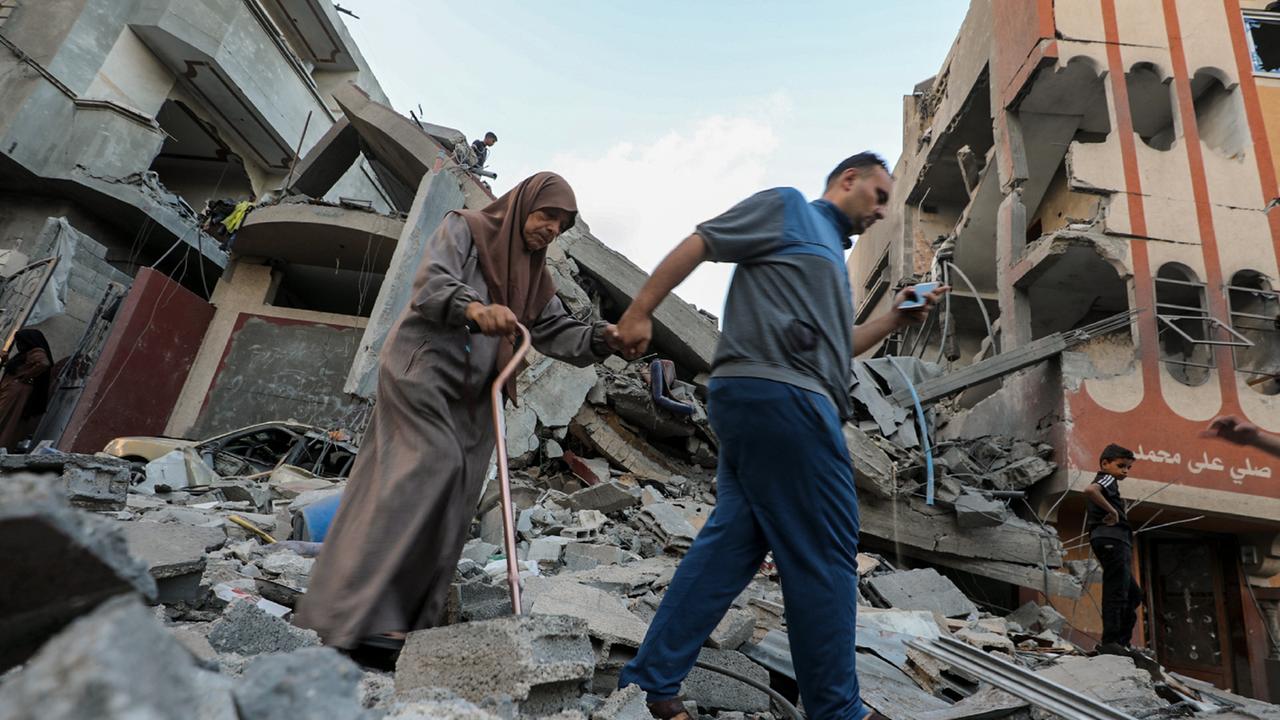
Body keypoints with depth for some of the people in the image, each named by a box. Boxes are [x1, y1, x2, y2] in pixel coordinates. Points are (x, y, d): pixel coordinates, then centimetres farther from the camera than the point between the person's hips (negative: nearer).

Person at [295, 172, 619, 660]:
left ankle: (412, 622, 4)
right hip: (423, 366, -6)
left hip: (472, 395, 7)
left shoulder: (534, 275, 20)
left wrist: (602, 338, -10)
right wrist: (473, 307, -34)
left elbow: (556, 332, 10)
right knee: (431, 464, -24)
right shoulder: (465, 228, 3)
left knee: (452, 503, -1)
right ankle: (363, 614, -22)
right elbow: (431, 283, -12)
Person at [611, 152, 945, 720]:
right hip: (778, 395, -10)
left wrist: (894, 319, 19)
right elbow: (699, 243, -2)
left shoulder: (830, 253, 32)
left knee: (731, 543, 7)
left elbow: (835, 350, 29)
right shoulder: (789, 207, 6)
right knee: (824, 553, -1)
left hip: (758, 402, 10)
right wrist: (640, 312, -9)